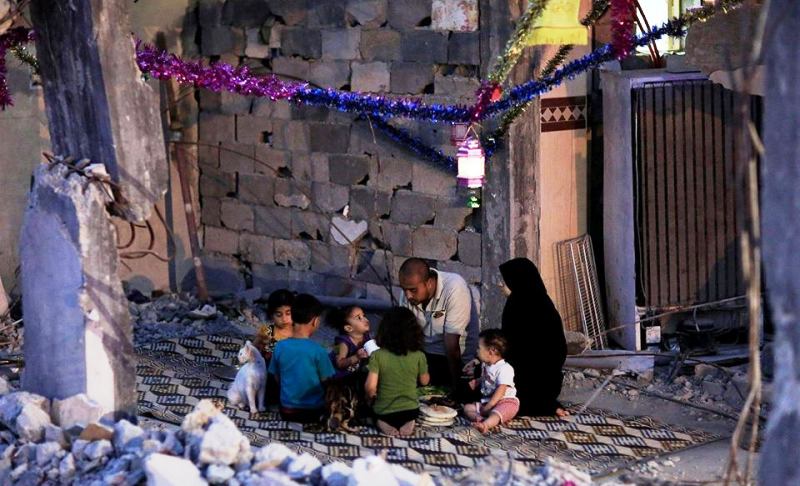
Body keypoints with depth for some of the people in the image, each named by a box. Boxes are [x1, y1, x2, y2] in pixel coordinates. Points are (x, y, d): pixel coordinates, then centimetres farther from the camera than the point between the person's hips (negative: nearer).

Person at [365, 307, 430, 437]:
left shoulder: (377, 356, -16)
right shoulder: (419, 356, -11)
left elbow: (370, 387, -20)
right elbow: (424, 381, 4)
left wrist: (370, 395, 1)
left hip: (383, 412, -1)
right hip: (410, 411, 1)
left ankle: (385, 424, 1)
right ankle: (407, 423, 3)